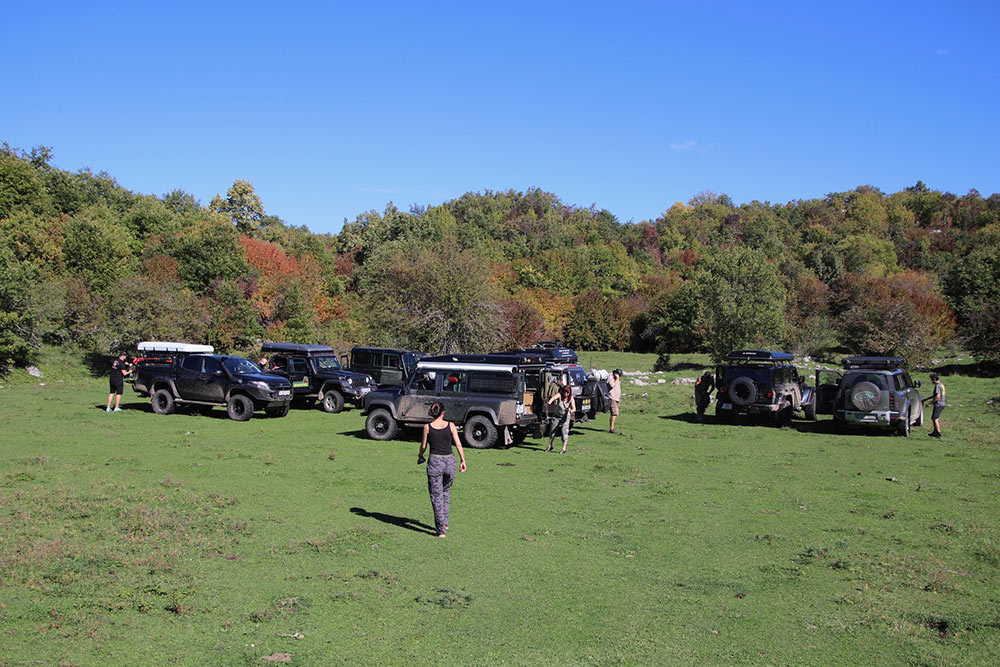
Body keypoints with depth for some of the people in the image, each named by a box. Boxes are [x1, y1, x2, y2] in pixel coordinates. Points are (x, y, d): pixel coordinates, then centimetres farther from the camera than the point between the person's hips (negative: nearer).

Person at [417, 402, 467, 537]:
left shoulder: (427, 427, -3)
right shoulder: (450, 425, -1)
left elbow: (423, 446, 6)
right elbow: (458, 445, -2)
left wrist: (420, 456, 26)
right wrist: (463, 461, 6)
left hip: (434, 461, -2)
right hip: (450, 460, 2)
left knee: (436, 496, 4)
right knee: (446, 491, 25)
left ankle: (441, 529, 1)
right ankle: (444, 522, 26)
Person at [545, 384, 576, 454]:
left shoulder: (571, 398, -18)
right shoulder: (559, 395, -21)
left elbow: (574, 408, -27)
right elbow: (554, 397, -42)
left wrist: (572, 410, -51)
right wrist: (550, 401, -65)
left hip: (566, 416, -1)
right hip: (556, 415, 1)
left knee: (564, 431, -11)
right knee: (552, 430, 10)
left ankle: (564, 449, -5)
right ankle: (550, 446, 29)